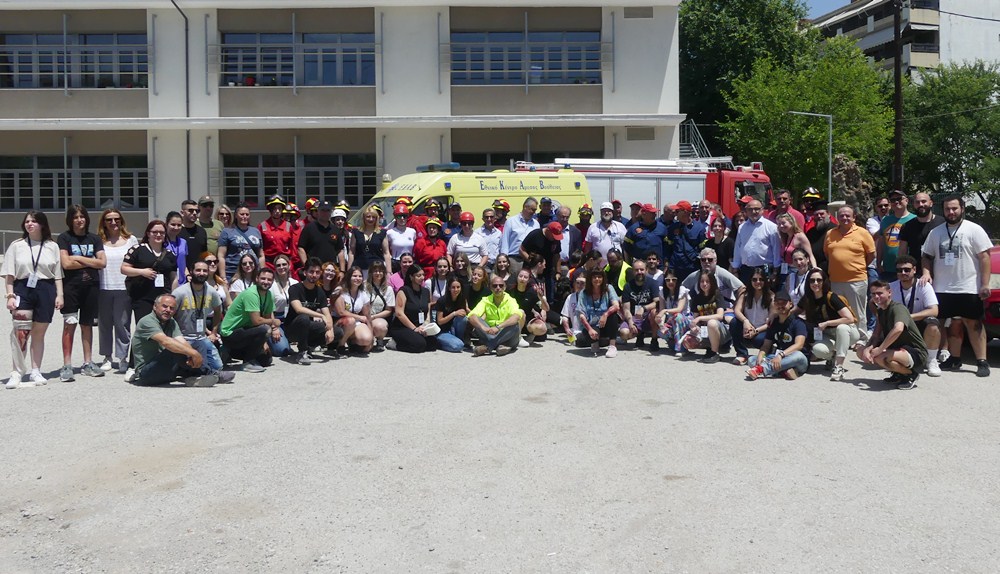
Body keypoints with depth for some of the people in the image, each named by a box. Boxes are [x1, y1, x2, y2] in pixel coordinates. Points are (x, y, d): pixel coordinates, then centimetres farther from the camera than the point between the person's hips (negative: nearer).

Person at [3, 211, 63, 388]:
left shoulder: (52, 246, 10)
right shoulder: (16, 245, 8)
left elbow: (58, 274, 9)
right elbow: (9, 274, 4)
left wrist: (59, 295, 1)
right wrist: (10, 295, -5)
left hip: (46, 290, 1)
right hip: (23, 289, -1)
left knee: (39, 333, 7)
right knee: (20, 332, -12)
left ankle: (36, 371, 16)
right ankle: (17, 372, -6)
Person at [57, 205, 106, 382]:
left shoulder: (94, 239, 12)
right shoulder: (64, 238, 2)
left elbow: (102, 262, 0)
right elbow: (66, 263, -9)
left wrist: (79, 258, -5)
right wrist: (90, 261, -3)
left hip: (91, 286, 3)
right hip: (71, 287, -3)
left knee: (87, 325, 9)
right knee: (69, 325, -6)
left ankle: (88, 363, 15)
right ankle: (67, 366, -4)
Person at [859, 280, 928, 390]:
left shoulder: (897, 308, -20)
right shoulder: (881, 311, 9)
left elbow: (898, 329, -41)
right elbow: (876, 336, 5)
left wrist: (879, 349, -34)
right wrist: (867, 349, -17)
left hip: (916, 354, -9)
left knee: (881, 357, -35)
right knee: (861, 352, 1)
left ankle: (911, 374, -6)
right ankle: (898, 373, 11)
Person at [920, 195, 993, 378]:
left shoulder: (974, 230, -2)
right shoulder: (936, 232, 11)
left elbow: (985, 256, -6)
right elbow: (927, 256, 17)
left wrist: (985, 284, -13)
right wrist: (926, 272, -3)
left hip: (969, 288, -4)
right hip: (943, 289, 4)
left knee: (974, 324, -2)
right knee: (953, 324, 10)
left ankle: (982, 362, 0)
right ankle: (955, 359, 18)